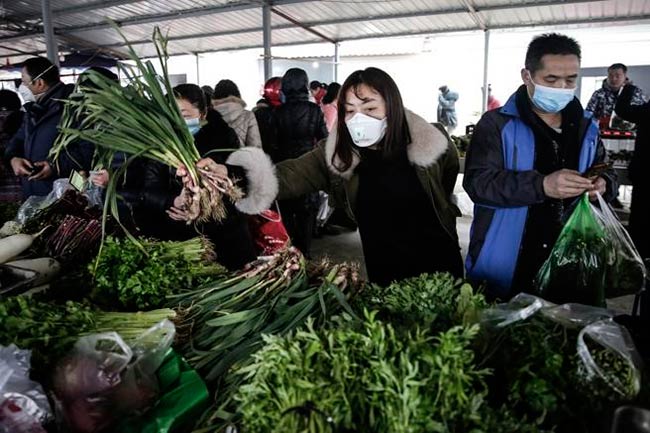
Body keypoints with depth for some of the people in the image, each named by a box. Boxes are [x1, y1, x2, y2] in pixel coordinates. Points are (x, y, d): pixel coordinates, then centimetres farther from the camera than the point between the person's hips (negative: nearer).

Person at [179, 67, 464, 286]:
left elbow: (450, 170, 7)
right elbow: (290, 175, -32)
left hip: (438, 262, 0)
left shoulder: (432, 141, -16)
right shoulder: (335, 154, -16)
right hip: (384, 269, 0)